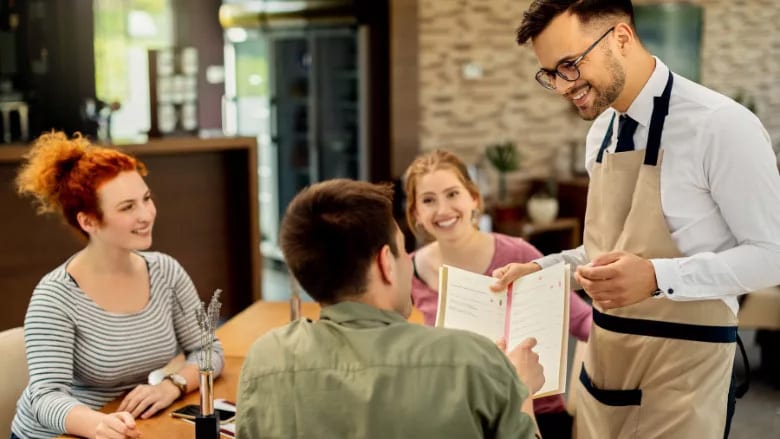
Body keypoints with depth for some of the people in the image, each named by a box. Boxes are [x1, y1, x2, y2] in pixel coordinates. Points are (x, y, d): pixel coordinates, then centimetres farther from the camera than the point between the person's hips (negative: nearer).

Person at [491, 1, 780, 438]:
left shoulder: (720, 125, -16)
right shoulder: (601, 132, 8)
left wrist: (658, 278, -26)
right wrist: (542, 269, 3)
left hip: (681, 369, -7)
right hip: (603, 364, 7)